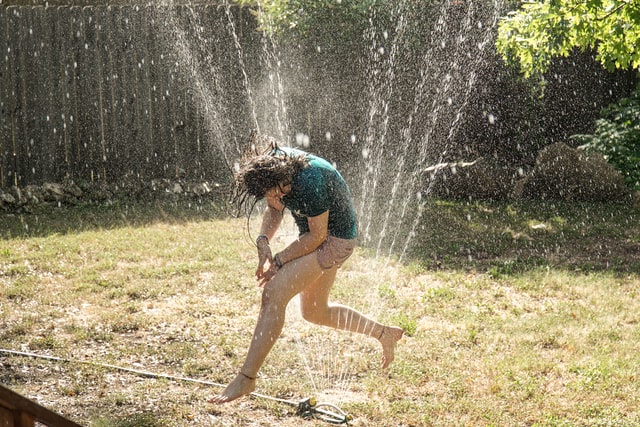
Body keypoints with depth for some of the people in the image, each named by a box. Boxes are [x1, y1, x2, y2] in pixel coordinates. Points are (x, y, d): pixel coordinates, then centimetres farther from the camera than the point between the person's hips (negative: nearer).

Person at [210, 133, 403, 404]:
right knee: (315, 313, 19)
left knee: (274, 295, -19)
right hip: (315, 235, 9)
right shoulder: (272, 163, -10)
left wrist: (278, 261, -16)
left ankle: (246, 379, -16)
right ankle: (384, 333, 33)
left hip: (334, 239, -9)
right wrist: (263, 241, -14)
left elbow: (317, 235, -23)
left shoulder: (309, 182, -34)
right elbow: (274, 210, 5)